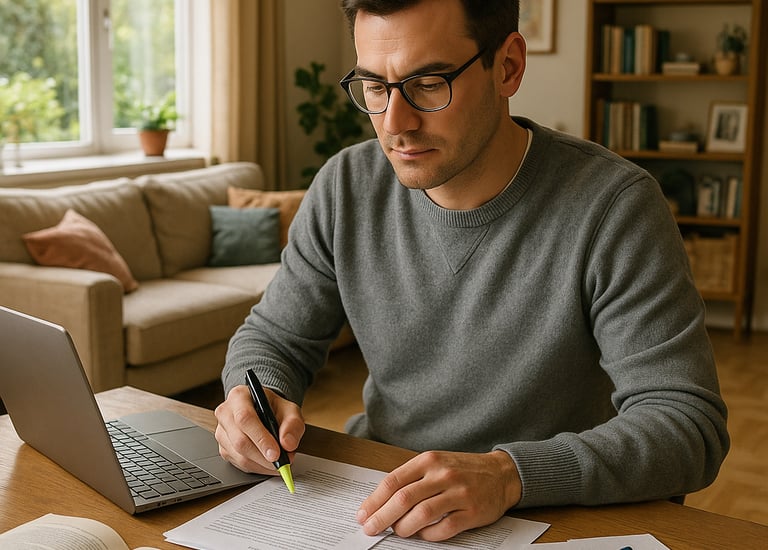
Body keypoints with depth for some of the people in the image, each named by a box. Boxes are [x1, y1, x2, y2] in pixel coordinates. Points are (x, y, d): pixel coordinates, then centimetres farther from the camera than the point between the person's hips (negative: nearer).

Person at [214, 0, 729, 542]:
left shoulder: (613, 206, -17)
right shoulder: (346, 187, -4)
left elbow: (688, 422, -20)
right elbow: (274, 336, 8)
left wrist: (510, 475, -35)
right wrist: (259, 398, -16)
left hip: (549, 515, -3)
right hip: (372, 493, 4)